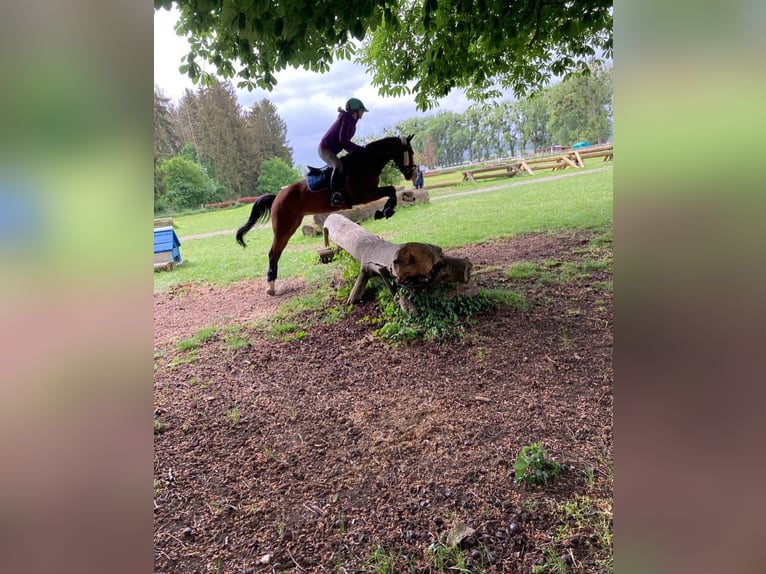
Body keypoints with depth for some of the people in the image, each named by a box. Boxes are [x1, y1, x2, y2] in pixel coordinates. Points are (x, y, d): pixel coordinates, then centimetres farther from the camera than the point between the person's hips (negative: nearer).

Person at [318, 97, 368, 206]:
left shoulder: (351, 121, 14)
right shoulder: (347, 118, -13)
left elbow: (344, 141, 17)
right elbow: (343, 140, -23)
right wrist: (359, 149, -19)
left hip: (331, 150, 11)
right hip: (325, 149, -11)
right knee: (338, 166, -32)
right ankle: (335, 194, -41)